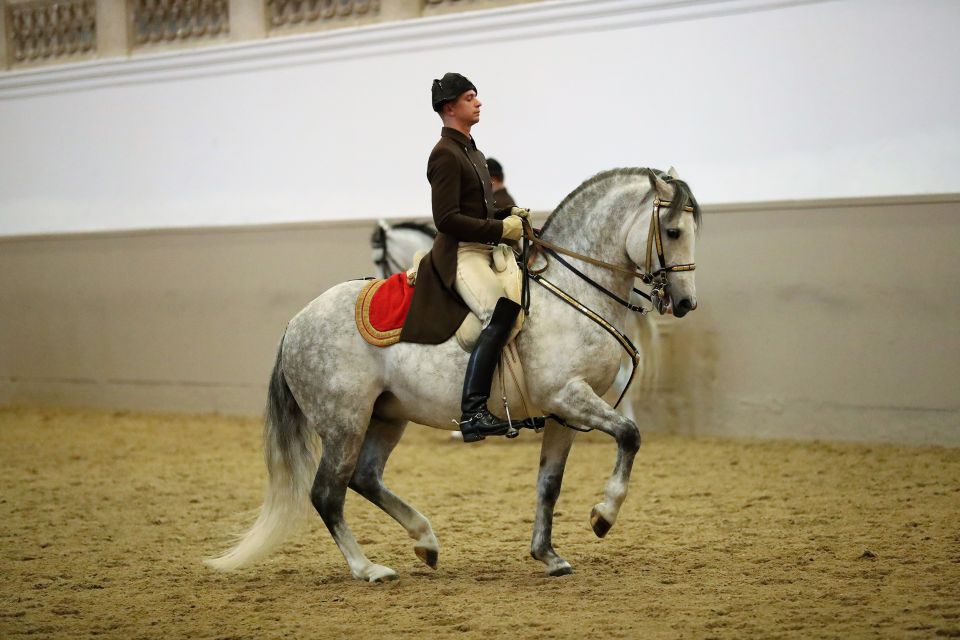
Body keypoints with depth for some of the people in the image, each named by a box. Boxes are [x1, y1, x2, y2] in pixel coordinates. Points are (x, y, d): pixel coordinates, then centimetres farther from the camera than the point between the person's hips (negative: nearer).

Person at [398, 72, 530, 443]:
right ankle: (472, 412, -35)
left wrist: (509, 214, 9)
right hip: (459, 255, -10)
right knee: (502, 315, -29)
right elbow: (447, 218, -17)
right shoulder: (446, 154, -10)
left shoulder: (473, 153, 21)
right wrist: (499, 229, -16)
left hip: (483, 252, 10)